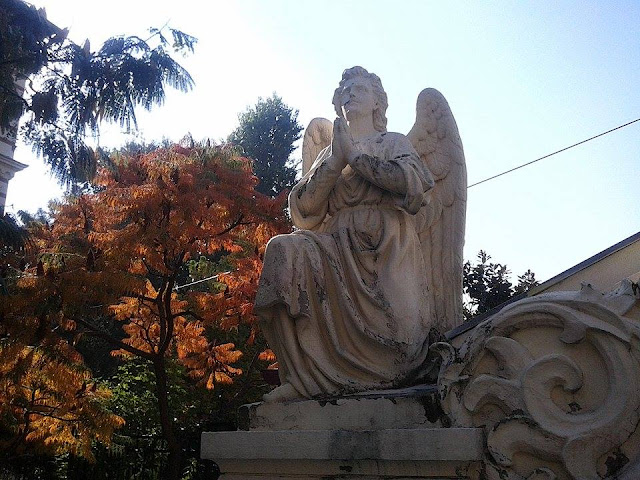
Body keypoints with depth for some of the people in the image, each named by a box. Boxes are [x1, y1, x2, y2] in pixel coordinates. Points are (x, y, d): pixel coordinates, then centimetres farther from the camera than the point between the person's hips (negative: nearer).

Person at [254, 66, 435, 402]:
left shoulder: (393, 142, 18)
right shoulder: (328, 153, 25)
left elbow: (411, 182, -6)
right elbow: (305, 207, 10)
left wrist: (354, 156, 0)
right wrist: (335, 161, -1)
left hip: (385, 250, -2)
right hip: (339, 247, 3)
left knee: (392, 325, -29)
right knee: (285, 249, -27)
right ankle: (303, 376, -28)